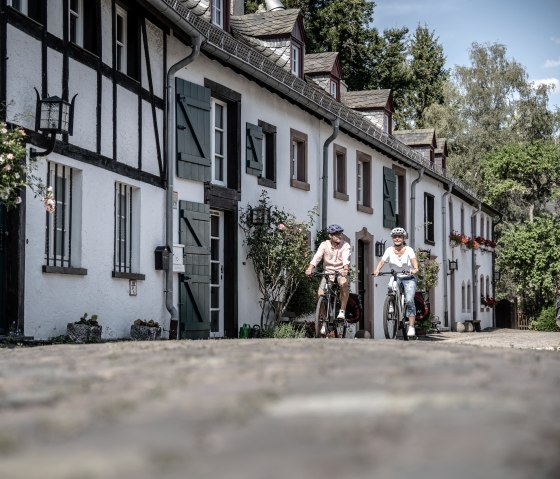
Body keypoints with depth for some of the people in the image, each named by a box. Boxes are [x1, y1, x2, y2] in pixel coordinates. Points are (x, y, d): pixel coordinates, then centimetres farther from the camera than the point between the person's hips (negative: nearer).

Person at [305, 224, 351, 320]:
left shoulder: (345, 245, -10)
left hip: (340, 272, -2)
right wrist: (310, 268, -40)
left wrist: (346, 269, -48)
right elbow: (317, 256, -21)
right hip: (328, 272, 2)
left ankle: (342, 311, -21)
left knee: (344, 283, -35)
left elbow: (346, 258, -27)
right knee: (320, 294, -16)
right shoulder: (324, 245, -7)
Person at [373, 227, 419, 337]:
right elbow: (382, 261, -13)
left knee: (409, 301, -17)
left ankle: (411, 327, -15)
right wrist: (377, 270, -33)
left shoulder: (408, 250, -6)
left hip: (409, 278, -2)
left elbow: (413, 259, -24)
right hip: (395, 278, 2)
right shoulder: (389, 250, -1)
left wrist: (415, 268, -46)